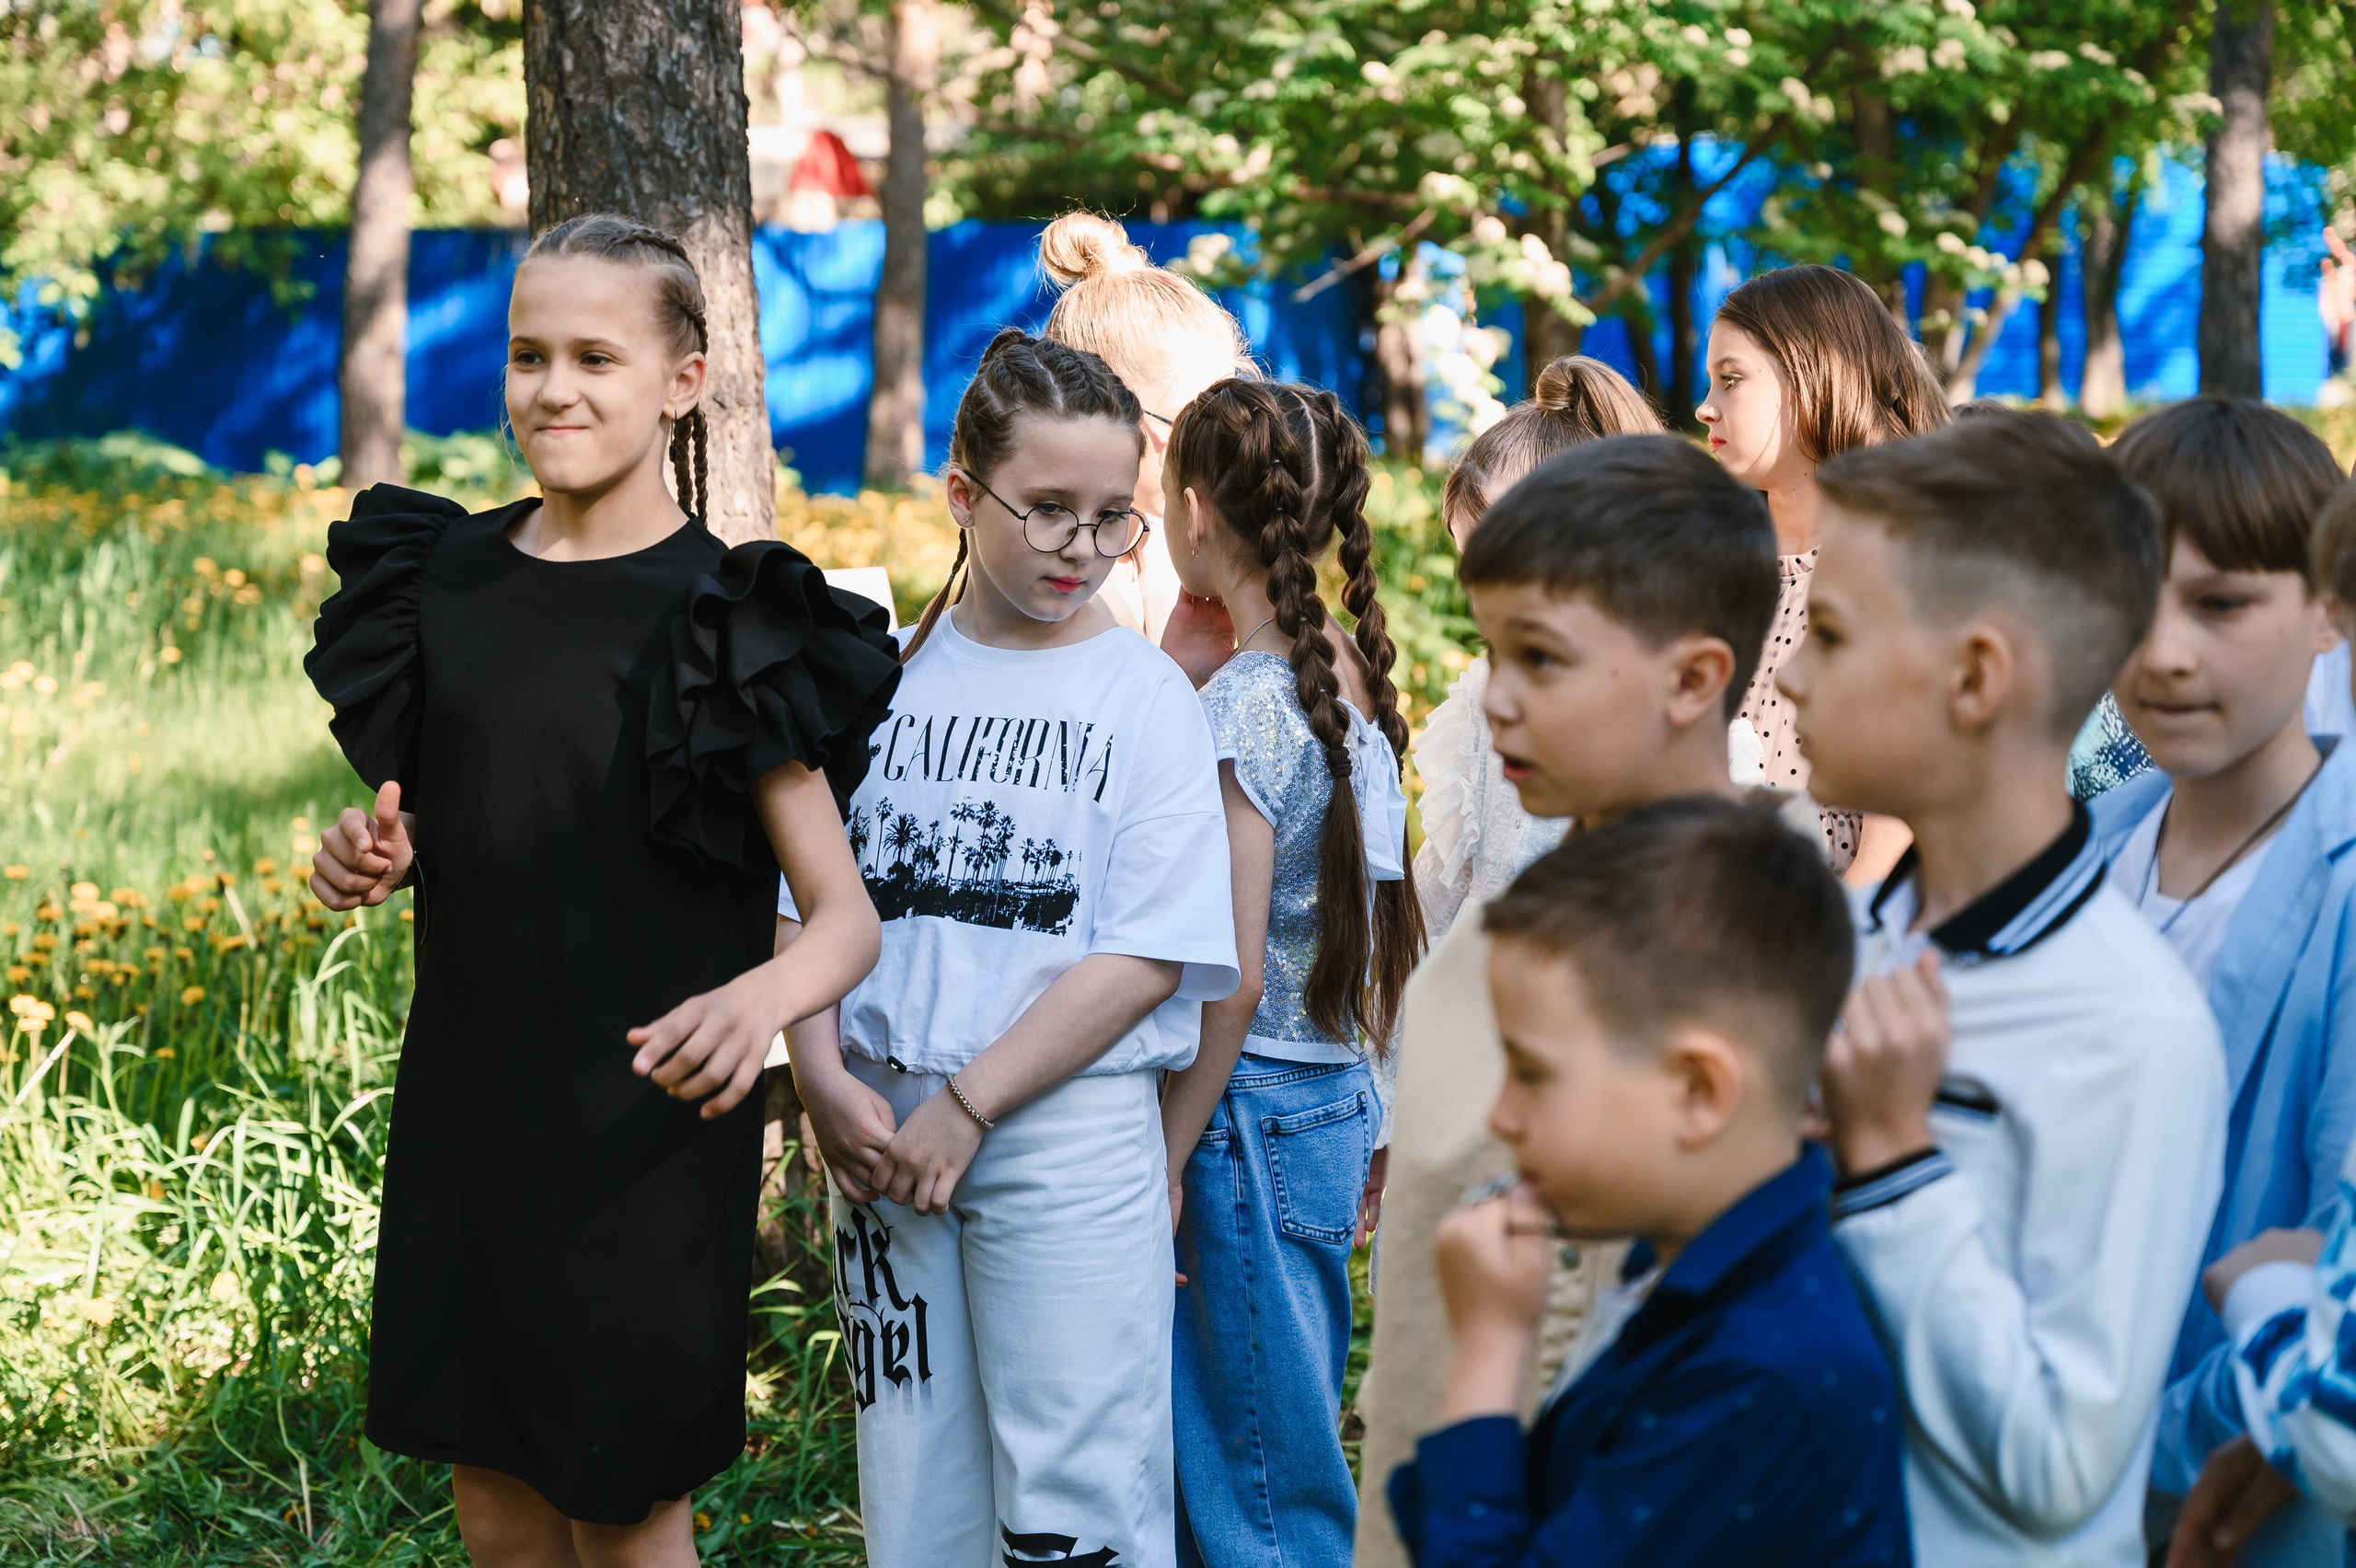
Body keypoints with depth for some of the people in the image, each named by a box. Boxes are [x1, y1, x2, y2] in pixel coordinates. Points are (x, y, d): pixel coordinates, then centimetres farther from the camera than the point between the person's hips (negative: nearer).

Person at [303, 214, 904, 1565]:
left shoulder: (725, 623, -11)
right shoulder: (448, 578, 5)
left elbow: (852, 915, -13)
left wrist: (764, 996, -35)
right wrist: (377, 854, -3)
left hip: (647, 1130, -5)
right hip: (463, 1110, 5)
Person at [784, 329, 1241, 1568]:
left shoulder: (1146, 698, -1)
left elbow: (1147, 957, -7)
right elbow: (809, 902, 10)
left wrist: (968, 1106, -13)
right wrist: (824, 1078, -7)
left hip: (1069, 1130, -3)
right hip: (879, 1136, 3)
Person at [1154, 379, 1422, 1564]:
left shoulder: (1240, 707, -18)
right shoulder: (1351, 679, 7)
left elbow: (1231, 979, -19)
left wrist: (1165, 1166, -13)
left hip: (1251, 1111, -9)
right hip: (1335, 1100, 9)